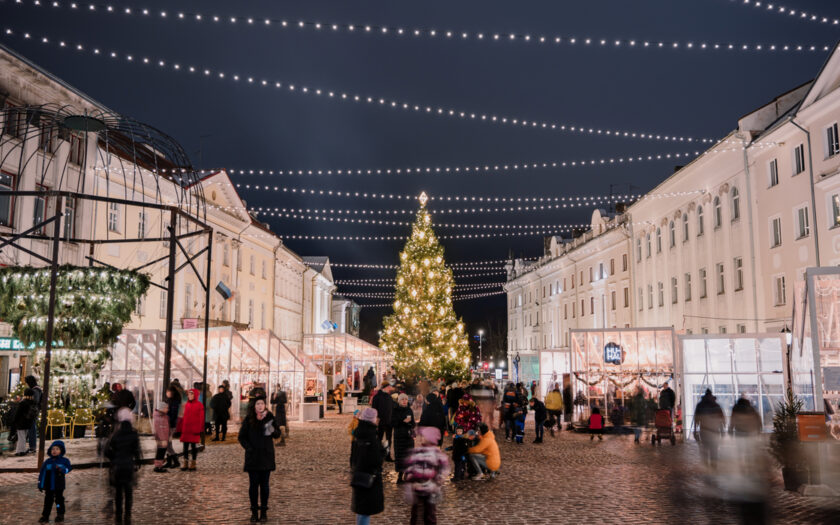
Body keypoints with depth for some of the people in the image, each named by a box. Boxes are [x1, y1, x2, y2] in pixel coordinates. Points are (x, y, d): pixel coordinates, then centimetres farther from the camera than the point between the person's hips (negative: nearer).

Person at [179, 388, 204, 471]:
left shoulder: (199, 405, -5)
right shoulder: (186, 405, 9)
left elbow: (201, 418, -5)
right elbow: (184, 417, 12)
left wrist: (199, 429, -10)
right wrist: (182, 428, 8)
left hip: (194, 429, -5)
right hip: (186, 430, 5)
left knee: (194, 446, 2)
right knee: (185, 446, 7)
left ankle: (193, 463, 10)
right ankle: (185, 463, 15)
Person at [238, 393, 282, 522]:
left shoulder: (270, 417, -1)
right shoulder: (249, 419, -3)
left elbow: (278, 434, 2)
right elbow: (242, 436, 3)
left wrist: (273, 431, -20)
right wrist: (249, 448, -8)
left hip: (266, 456, 1)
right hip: (253, 456, -1)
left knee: (264, 484, 5)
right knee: (253, 484, 2)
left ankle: (264, 511, 14)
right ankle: (254, 511, 14)